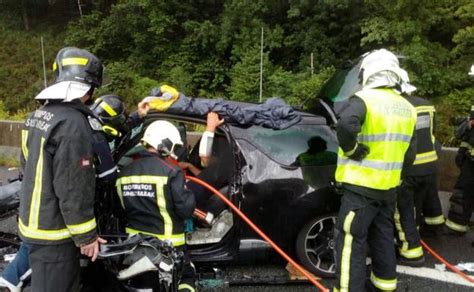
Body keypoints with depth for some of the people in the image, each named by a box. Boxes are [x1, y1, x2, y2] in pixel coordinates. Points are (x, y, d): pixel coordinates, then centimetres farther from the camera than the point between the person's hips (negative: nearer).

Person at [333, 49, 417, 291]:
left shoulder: (364, 99, -13)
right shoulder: (407, 108, 10)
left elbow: (346, 125, -35)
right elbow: (409, 155, 14)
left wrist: (352, 150, -18)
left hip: (361, 186, -8)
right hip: (389, 185, 8)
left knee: (351, 240, -1)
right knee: (382, 235, 22)